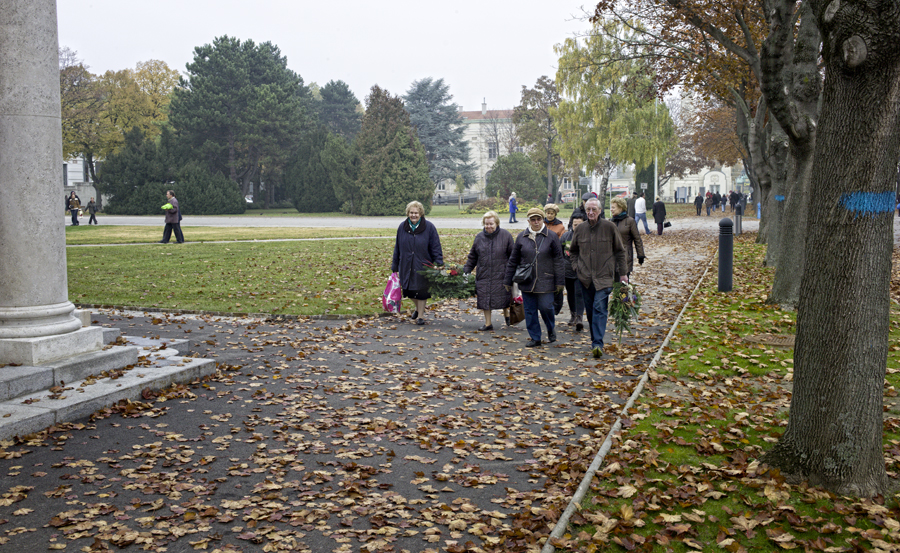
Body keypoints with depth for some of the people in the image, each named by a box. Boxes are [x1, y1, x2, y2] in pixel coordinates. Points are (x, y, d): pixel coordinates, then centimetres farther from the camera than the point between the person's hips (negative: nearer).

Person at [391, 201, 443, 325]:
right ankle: (418, 308, 39)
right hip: (406, 266, 3)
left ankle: (420, 315, 20)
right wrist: (394, 266, 12)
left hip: (422, 266, -3)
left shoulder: (429, 227, -7)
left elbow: (436, 248, -6)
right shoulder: (402, 227, 3)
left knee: (421, 292, 3)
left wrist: (439, 265, -12)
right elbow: (397, 248, 11)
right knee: (408, 291, 10)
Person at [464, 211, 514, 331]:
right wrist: (465, 271, 8)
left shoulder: (506, 235, -2)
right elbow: (472, 257, 13)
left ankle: (506, 315, 36)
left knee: (503, 297, 6)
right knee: (484, 299, 3)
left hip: (501, 274, -2)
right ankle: (488, 323, 16)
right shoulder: (479, 237, 6)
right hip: (483, 275, 3)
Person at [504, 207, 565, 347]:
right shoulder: (521, 237, 5)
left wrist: (560, 281, -3)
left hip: (545, 281, -2)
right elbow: (513, 260, 9)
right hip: (526, 281, 3)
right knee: (530, 310, 5)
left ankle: (551, 329, 26)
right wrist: (508, 280, 9)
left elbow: (558, 260, 0)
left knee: (545, 307, -4)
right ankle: (534, 337, 17)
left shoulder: (551, 236, -1)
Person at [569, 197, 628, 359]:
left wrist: (623, 273, 4)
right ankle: (596, 340, 22)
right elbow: (573, 250, 21)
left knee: (600, 309, -13)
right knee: (590, 310, 9)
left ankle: (597, 344, -18)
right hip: (584, 277, 4)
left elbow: (619, 251, 5)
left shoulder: (609, 227, -2)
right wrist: (576, 266, 6)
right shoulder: (580, 229, 6)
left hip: (604, 276, -4)